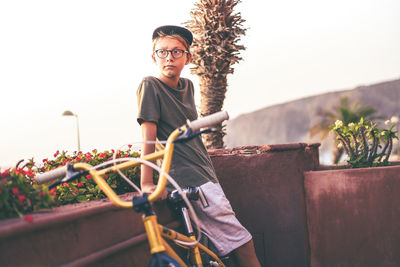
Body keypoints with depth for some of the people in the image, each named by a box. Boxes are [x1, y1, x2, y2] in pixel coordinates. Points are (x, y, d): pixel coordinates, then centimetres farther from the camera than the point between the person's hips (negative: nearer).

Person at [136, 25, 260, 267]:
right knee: (242, 245, -9)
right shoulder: (151, 86, -8)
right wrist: (146, 184, -21)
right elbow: (148, 136, -15)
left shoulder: (187, 85, 13)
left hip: (206, 174, 8)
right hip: (189, 179, -7)